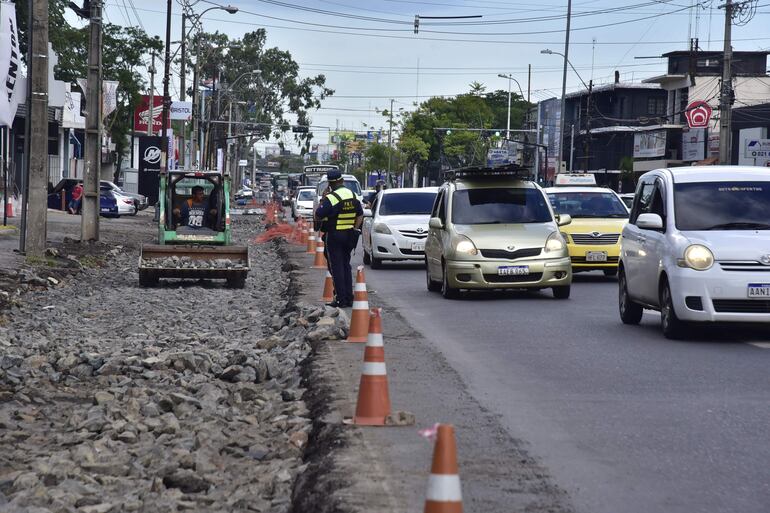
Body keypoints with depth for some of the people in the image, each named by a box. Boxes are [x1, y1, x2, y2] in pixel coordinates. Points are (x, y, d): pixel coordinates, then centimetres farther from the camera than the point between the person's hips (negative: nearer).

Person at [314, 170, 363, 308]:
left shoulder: (330, 198, -16)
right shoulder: (353, 195, 7)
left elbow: (318, 216, -13)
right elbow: (360, 215, 11)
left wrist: (322, 200, -3)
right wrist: (355, 229, 13)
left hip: (334, 236, -7)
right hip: (349, 235, 7)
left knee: (336, 268, -2)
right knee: (346, 266, 15)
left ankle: (341, 299, -5)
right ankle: (349, 298, 16)